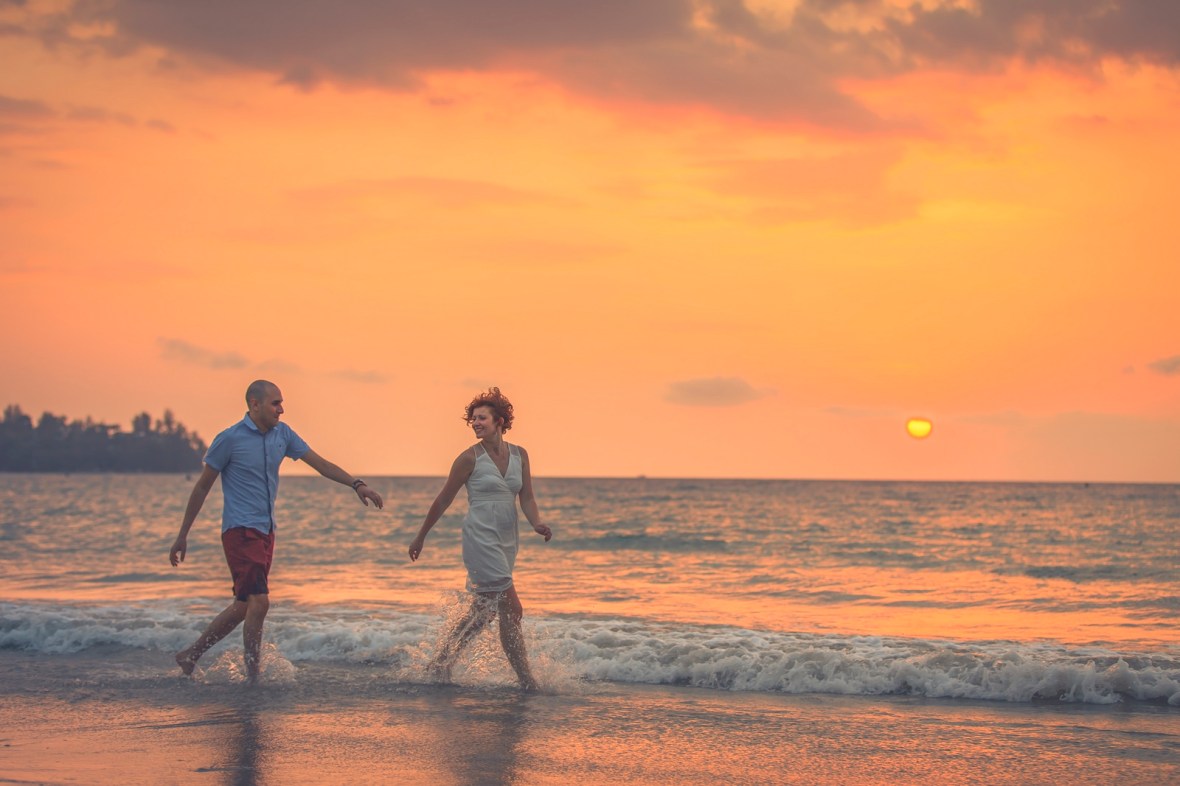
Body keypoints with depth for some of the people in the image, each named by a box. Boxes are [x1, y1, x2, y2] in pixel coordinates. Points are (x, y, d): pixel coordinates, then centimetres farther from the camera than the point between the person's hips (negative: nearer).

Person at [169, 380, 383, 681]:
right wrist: (182, 536, 0)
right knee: (259, 602, -15)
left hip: (265, 532, 7)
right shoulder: (230, 439, -9)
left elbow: (320, 463, 10)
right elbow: (202, 488, -2)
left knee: (244, 606, 10)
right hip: (240, 531, -7)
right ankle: (253, 677, -6)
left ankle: (191, 655, 22)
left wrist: (357, 484, -5)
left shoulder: (282, 434, 9)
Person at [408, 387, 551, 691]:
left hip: (507, 541, 6)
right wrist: (420, 537, 6)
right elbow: (443, 501, 0)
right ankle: (526, 681, -3)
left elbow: (526, 498, 6)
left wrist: (537, 523, -15)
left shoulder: (519, 455, 7)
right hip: (481, 539, -6)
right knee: (511, 609, -10)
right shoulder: (470, 458, -7)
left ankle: (441, 661, 29)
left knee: (484, 610, 14)